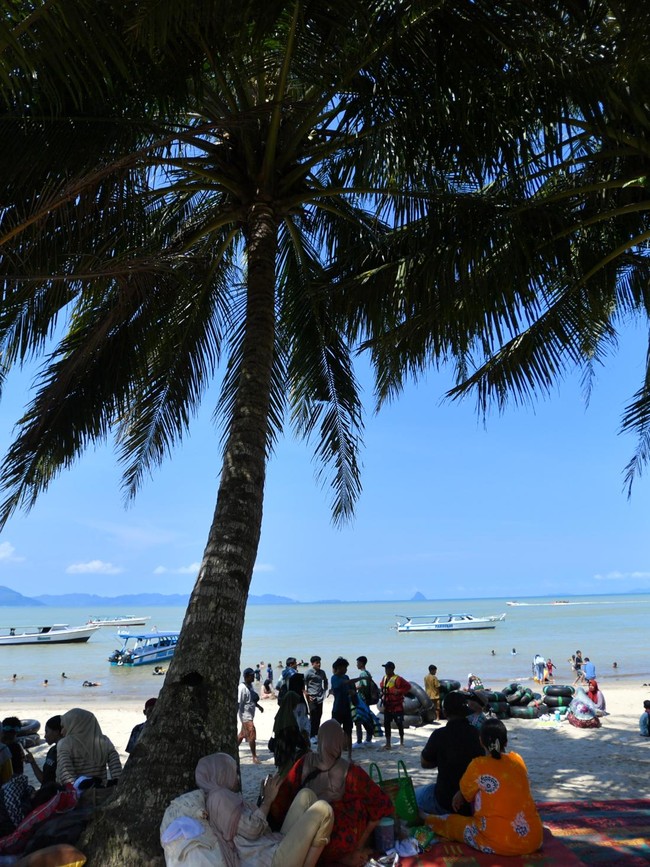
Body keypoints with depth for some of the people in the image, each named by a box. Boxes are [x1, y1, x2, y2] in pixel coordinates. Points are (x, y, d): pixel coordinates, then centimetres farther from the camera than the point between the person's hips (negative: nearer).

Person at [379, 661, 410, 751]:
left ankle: (401, 742, 21)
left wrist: (399, 691, -21)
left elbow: (408, 686, -16)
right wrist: (383, 693, 9)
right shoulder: (384, 678, 6)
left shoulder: (397, 679, -17)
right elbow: (381, 686, 25)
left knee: (399, 724, 5)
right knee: (386, 724, 5)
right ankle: (388, 744, 13)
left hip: (397, 706, -6)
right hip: (387, 706, 6)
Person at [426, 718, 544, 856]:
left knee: (450, 822, 19)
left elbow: (465, 792, 7)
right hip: (534, 839, 4)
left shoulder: (478, 765, -11)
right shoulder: (518, 760, 4)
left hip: (500, 842, -4)